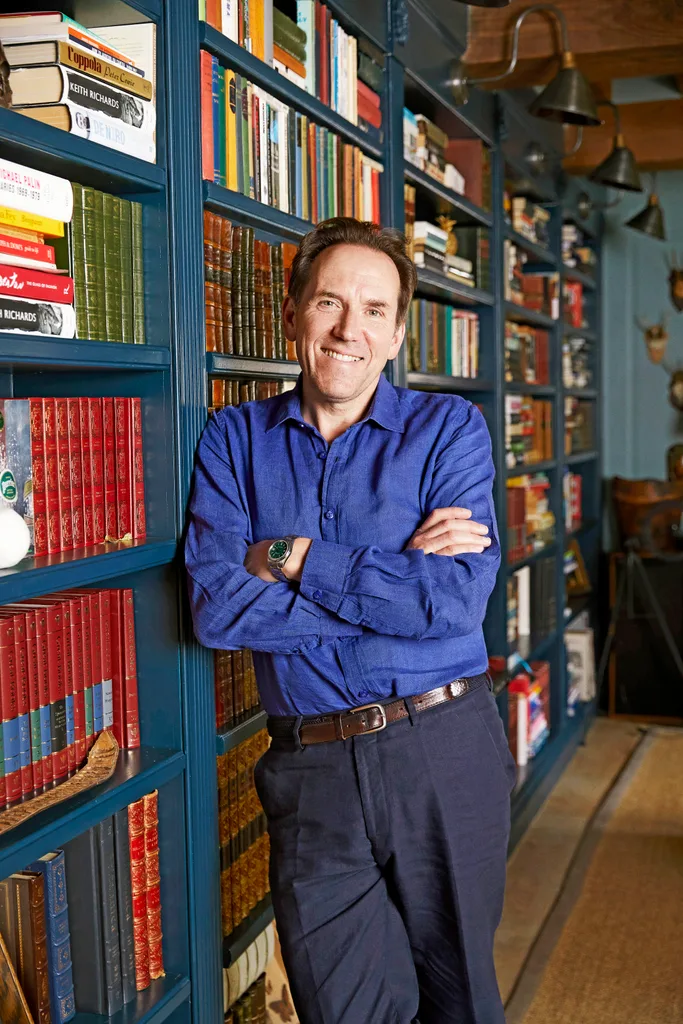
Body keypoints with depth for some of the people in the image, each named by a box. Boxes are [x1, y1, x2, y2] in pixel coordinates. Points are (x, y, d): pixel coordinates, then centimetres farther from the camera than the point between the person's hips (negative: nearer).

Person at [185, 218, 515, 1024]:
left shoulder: (449, 429, 0)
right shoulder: (235, 439, 3)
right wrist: (398, 579, -14)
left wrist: (293, 558, -13)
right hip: (310, 769, 1)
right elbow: (216, 608, -11)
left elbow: (458, 599, -15)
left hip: (445, 752, 0)